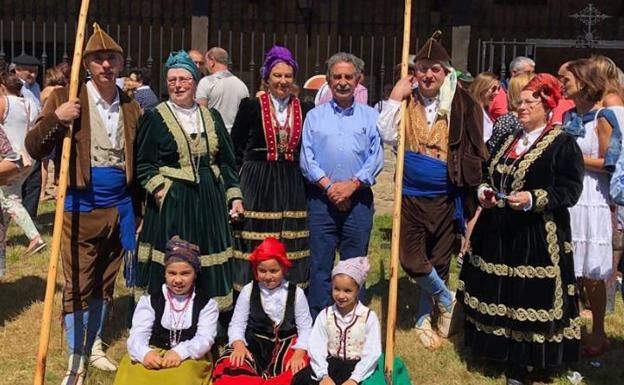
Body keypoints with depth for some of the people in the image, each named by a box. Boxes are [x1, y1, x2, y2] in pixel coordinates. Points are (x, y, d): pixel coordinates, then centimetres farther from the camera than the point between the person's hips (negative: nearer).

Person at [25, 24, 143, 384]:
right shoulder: (65, 99, -4)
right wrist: (56, 118, -25)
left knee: (105, 283, 14)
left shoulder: (131, 107, 7)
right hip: (80, 208, -4)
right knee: (78, 284, 3)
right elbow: (34, 148, -8)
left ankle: (95, 346, 30)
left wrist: (137, 211, 14)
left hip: (119, 208, 4)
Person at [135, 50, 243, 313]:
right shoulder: (155, 118, 0)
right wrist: (159, 190, -16)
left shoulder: (211, 117, 13)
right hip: (171, 202, -4)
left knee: (210, 270, 7)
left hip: (209, 201, 4)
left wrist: (234, 195, 7)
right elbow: (143, 164, -3)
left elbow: (226, 161, 15)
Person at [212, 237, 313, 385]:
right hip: (254, 343, 0)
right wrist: (239, 345, -20)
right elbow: (237, 324, 1)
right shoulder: (248, 291, 3)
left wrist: (299, 354, -18)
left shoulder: (296, 292, 1)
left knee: (297, 372, -33)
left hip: (287, 343, 0)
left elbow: (305, 328, -1)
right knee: (230, 367, -31)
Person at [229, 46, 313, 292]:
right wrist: (252, 169, -1)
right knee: (255, 243, -1)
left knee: (291, 244, 5)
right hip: (257, 184, -2)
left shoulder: (305, 110, 8)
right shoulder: (251, 107, 0)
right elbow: (235, 147, 3)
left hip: (292, 186, 3)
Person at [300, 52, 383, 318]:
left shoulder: (370, 116, 10)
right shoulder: (315, 116, 10)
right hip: (321, 199, 0)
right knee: (320, 264, 2)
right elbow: (306, 158, 1)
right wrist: (328, 186, -11)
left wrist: (352, 184, -12)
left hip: (358, 199, 0)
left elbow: (376, 157, 1)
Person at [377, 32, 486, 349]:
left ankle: (424, 317, 31)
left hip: (446, 197, -1)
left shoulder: (461, 105, -6)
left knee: (439, 259, 11)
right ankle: (444, 299, 28)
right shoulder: (407, 102, 0)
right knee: (411, 259, 0)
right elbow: (387, 135, -8)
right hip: (412, 195, 1)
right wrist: (395, 98, -12)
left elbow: (477, 149, -1)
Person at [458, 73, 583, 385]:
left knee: (526, 299, -2)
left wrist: (533, 199, -24)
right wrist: (484, 191, 1)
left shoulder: (562, 143, -6)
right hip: (496, 231, 7)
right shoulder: (508, 140, 15)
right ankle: (496, 349, 27)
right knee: (495, 295, 11)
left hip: (536, 237, -7)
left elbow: (571, 189, -12)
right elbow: (489, 175, 23)